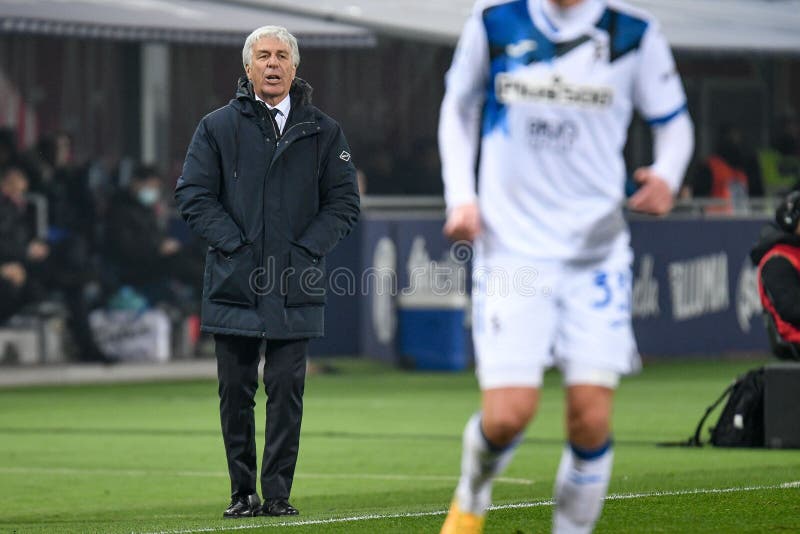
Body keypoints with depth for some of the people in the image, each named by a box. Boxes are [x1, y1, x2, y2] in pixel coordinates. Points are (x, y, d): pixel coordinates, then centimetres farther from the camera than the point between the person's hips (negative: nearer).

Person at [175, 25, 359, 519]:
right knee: (236, 394, 3)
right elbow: (193, 194, 4)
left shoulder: (323, 132, 8)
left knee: (287, 393, -3)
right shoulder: (218, 127, 6)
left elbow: (344, 202, 8)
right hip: (233, 286, 0)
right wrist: (232, 243, -7)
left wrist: (306, 249, -5)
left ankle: (278, 493, 1)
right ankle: (243, 493, 10)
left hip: (295, 288, 0)